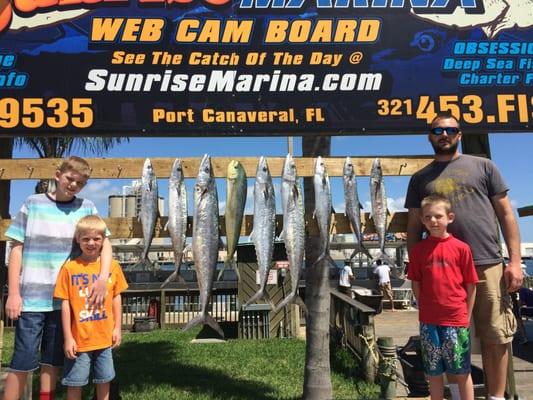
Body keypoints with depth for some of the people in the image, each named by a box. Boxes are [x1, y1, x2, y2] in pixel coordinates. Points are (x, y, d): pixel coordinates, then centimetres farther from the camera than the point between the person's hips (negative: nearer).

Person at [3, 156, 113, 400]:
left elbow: (105, 243, 0)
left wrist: (103, 277, -17)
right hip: (31, 297, -2)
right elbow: (17, 249, 1)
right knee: (23, 362, 1)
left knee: (53, 361, 12)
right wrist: (13, 293, -5)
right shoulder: (33, 204, 1)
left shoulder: (87, 208, 6)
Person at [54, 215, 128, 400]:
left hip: (104, 337, 2)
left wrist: (117, 328, 5)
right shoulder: (70, 268, -10)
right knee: (75, 383, 9)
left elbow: (116, 298, 6)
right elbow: (65, 304, -7)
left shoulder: (112, 266, -2)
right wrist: (68, 337, -8)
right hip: (79, 339, -2)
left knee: (104, 380, 16)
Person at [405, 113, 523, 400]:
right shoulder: (420, 179, 12)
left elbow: (505, 213, 7)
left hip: (488, 265, -1)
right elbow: (414, 226, 11)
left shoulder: (483, 166, 10)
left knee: (495, 338, 4)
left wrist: (515, 260, -1)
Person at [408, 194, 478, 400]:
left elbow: (471, 285, 0)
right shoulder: (418, 249, 1)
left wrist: (466, 317, 0)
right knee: (434, 372, 13)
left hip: (456, 320, -2)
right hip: (429, 321, 2)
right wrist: (425, 309, 2)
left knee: (462, 372, 9)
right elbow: (416, 284, 7)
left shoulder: (461, 248, -5)